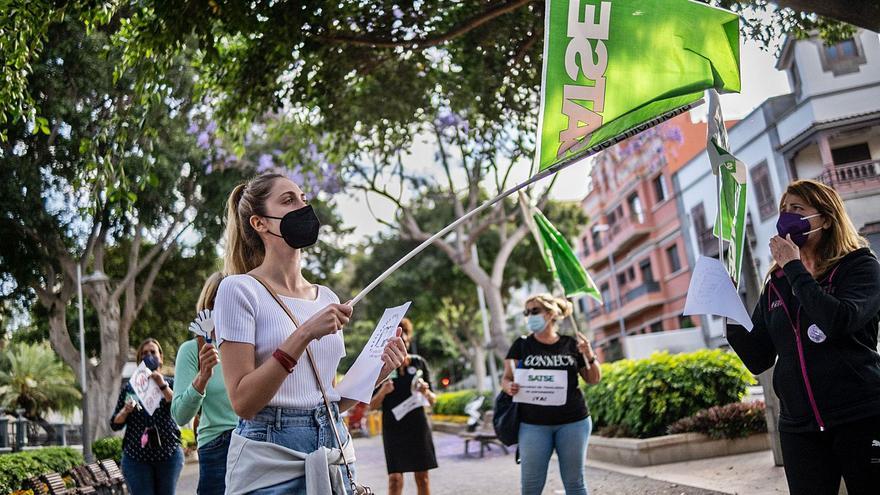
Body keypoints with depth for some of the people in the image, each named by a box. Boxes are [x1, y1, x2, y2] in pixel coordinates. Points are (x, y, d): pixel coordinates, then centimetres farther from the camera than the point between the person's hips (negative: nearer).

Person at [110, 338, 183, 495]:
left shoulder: (170, 383, 7)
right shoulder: (129, 388, 9)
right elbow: (115, 425, 7)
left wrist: (162, 385, -20)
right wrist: (125, 411, -12)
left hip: (168, 454, 0)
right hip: (136, 457, 0)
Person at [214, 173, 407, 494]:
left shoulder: (327, 298, 8)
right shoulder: (240, 289, -8)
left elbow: (330, 399, 12)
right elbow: (243, 402, -16)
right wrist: (303, 336, -23)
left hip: (334, 457, 5)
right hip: (270, 467, -5)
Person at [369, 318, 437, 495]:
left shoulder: (419, 362, 5)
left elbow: (432, 401, 10)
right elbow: (372, 406, 1)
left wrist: (426, 392, -12)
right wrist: (382, 392, -19)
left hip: (418, 426, 2)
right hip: (393, 428, -2)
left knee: (422, 476, 6)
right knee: (395, 478, -7)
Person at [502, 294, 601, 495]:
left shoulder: (571, 344, 5)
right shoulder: (522, 345, 4)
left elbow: (594, 379, 12)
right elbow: (506, 378, 3)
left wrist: (590, 357, -6)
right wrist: (510, 387, -19)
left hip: (573, 422, 0)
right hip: (533, 424, 0)